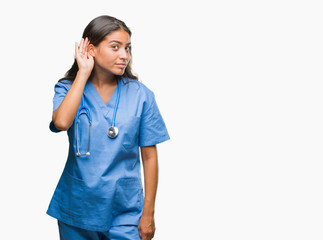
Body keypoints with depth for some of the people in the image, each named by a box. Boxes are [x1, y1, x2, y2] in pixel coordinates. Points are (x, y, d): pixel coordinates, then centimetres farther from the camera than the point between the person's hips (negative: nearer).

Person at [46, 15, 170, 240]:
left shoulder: (140, 95, -4)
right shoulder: (68, 89, -3)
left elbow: (149, 156, -1)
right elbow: (61, 122, -26)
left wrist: (148, 213, -1)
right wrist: (83, 73, -17)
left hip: (124, 212, 0)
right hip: (77, 209, 1)